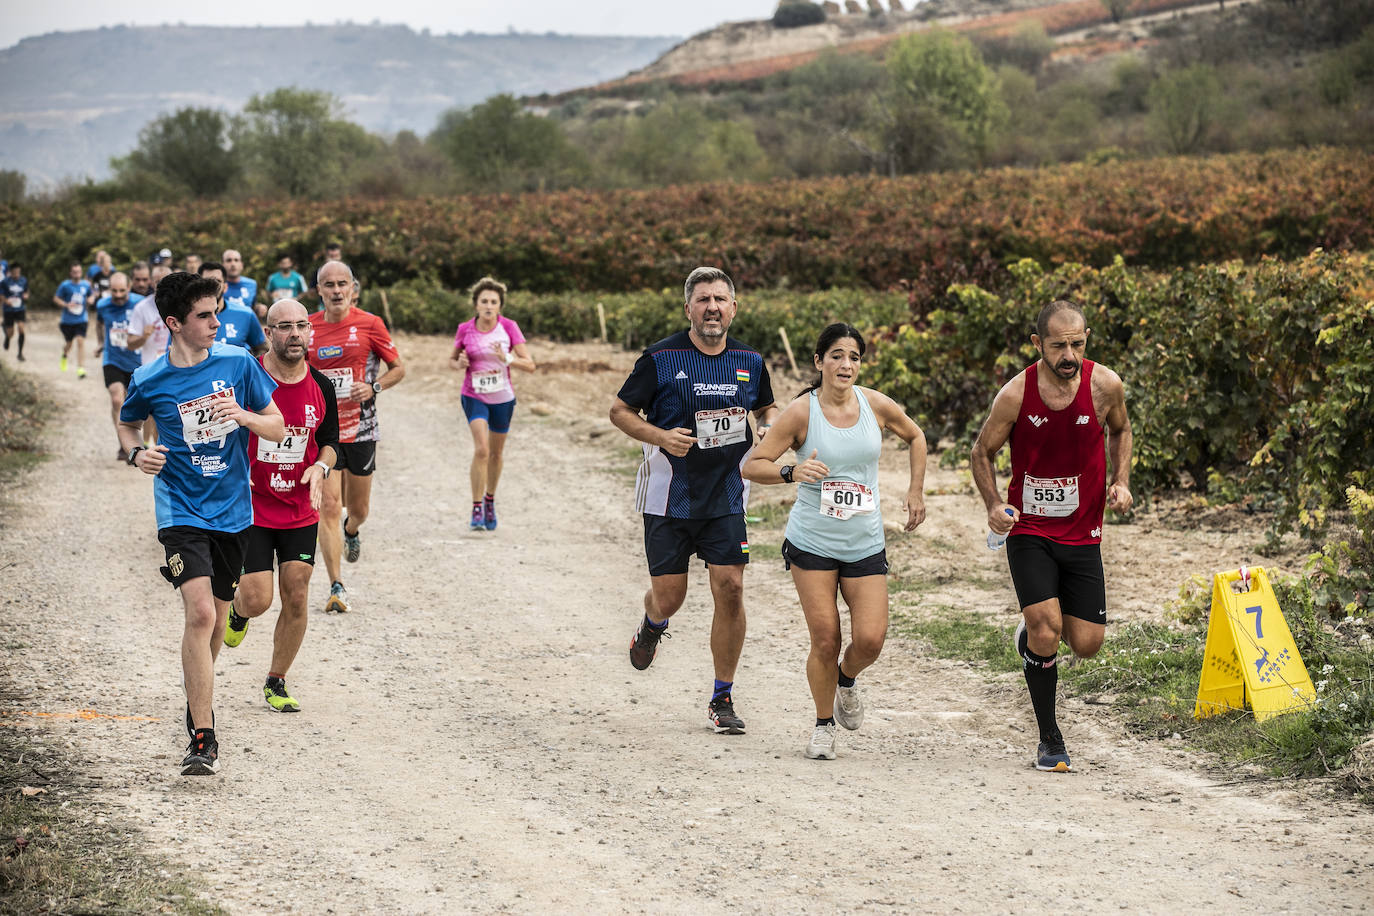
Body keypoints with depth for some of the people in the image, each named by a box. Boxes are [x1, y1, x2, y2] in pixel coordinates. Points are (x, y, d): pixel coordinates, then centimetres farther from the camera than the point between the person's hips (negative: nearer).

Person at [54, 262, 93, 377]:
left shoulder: (86, 285, 0)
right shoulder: (65, 285, -8)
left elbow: (90, 296, 19)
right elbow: (56, 299, -3)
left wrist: (89, 300, -4)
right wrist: (66, 305, -19)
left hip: (81, 320, 0)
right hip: (67, 320, 0)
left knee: (80, 341, -15)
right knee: (68, 343, 12)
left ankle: (81, 368, -15)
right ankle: (64, 355, 50)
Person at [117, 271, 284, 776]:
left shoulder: (237, 363, -3)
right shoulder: (149, 380, -6)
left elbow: (278, 427, 4)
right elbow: (127, 423, 15)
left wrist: (243, 415, -16)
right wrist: (137, 454, -6)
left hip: (232, 509, 3)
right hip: (181, 511, -3)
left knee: (215, 620, 13)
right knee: (200, 613, -19)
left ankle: (197, 703, 41)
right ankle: (203, 738, -17)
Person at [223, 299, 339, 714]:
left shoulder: (320, 386, 0)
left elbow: (328, 442, 12)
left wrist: (320, 467, -8)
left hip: (301, 512, 3)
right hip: (251, 508, -3)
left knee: (296, 599, 2)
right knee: (258, 600, -8)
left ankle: (277, 681, 20)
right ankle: (237, 612, 31)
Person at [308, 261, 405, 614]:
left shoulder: (369, 324, -5)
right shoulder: (308, 328, 2)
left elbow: (398, 368, 2)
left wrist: (373, 388, -15)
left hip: (361, 429, 0)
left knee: (358, 509, 13)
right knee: (328, 508, -9)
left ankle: (351, 532, 51)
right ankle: (336, 587, -6)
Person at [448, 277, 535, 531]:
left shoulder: (509, 327, -8)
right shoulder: (465, 330, -6)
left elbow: (530, 365, -9)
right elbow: (452, 359, 10)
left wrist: (508, 359, -28)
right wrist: (459, 364, -14)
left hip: (503, 398, 2)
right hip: (474, 397, -2)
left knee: (496, 453, 14)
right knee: (481, 449, -19)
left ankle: (490, 500, 38)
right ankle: (476, 509, -14)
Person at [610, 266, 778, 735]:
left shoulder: (750, 361, 2)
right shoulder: (661, 358, -9)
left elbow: (766, 407, 21)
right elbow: (620, 410, -2)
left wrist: (770, 427, -3)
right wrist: (661, 436, -18)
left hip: (727, 497, 2)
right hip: (669, 497, -2)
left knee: (730, 589, -8)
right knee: (669, 596, 2)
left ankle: (722, 699, 5)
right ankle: (652, 626, 43)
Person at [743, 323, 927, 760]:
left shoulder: (875, 404, -1)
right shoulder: (801, 412, -10)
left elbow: (914, 435, 19)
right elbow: (753, 466, -10)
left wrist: (916, 492, 13)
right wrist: (792, 472, -28)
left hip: (865, 544, 2)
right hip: (812, 542, -2)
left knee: (870, 639, -8)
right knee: (825, 640, -6)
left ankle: (846, 679, 27)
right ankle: (824, 724, 17)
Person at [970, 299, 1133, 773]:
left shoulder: (1105, 385, -9)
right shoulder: (1015, 394, -14)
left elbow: (1120, 430, 14)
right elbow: (982, 453, 2)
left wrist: (1121, 481, -3)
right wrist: (993, 505, -14)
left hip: (1082, 534, 2)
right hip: (1028, 531, -2)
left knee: (1086, 643, -2)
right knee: (1046, 631, -17)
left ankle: (1033, 633, 35)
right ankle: (1050, 741, 2)